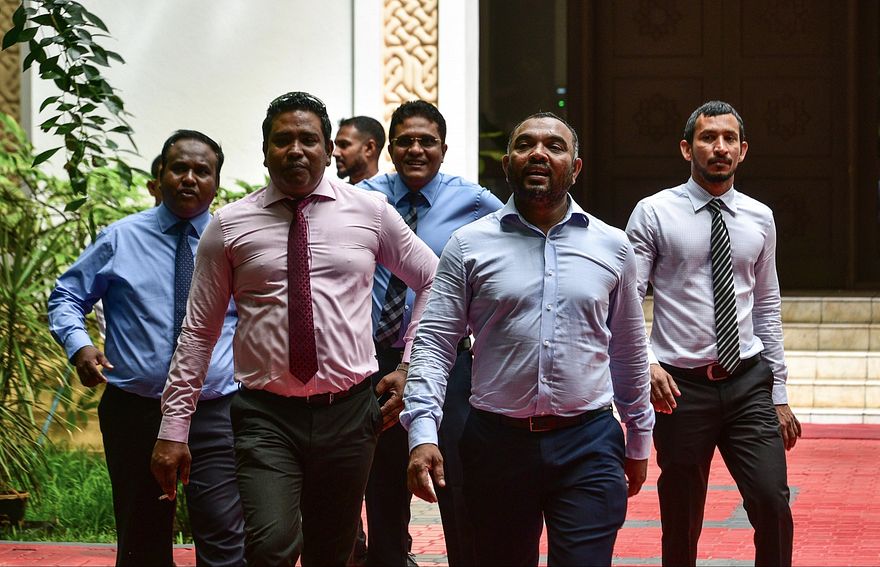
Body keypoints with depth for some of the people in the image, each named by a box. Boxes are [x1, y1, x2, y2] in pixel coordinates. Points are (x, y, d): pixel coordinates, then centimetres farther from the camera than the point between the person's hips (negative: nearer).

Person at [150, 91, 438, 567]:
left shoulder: (370, 212, 5)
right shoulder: (230, 225, 3)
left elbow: (432, 281, 18)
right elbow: (198, 331, 6)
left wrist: (410, 367, 9)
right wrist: (173, 429, 2)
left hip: (348, 412, 2)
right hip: (265, 415, -1)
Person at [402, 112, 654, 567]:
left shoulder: (612, 247, 8)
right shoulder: (469, 246, 2)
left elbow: (629, 353, 16)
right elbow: (434, 343, -1)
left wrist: (639, 440, 21)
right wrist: (422, 432, -13)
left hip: (589, 446, 0)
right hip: (497, 442, 0)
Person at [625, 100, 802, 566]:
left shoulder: (759, 219, 10)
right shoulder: (654, 214, -1)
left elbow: (768, 308, 14)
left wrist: (779, 396, 13)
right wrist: (645, 363, -20)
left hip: (749, 384, 2)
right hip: (683, 386, -2)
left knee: (772, 502, -14)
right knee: (681, 523, 4)